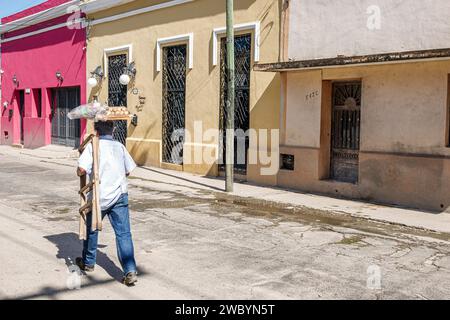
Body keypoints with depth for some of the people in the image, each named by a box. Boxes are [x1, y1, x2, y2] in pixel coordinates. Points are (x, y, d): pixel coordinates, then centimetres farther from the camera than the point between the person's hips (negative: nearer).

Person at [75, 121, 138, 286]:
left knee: (92, 229, 20)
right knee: (124, 233, -1)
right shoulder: (120, 146, 7)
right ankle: (130, 271, -10)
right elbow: (128, 171, 13)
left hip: (99, 196, -2)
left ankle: (88, 263, 39)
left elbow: (81, 170, -15)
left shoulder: (93, 146, -5)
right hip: (119, 195, 2)